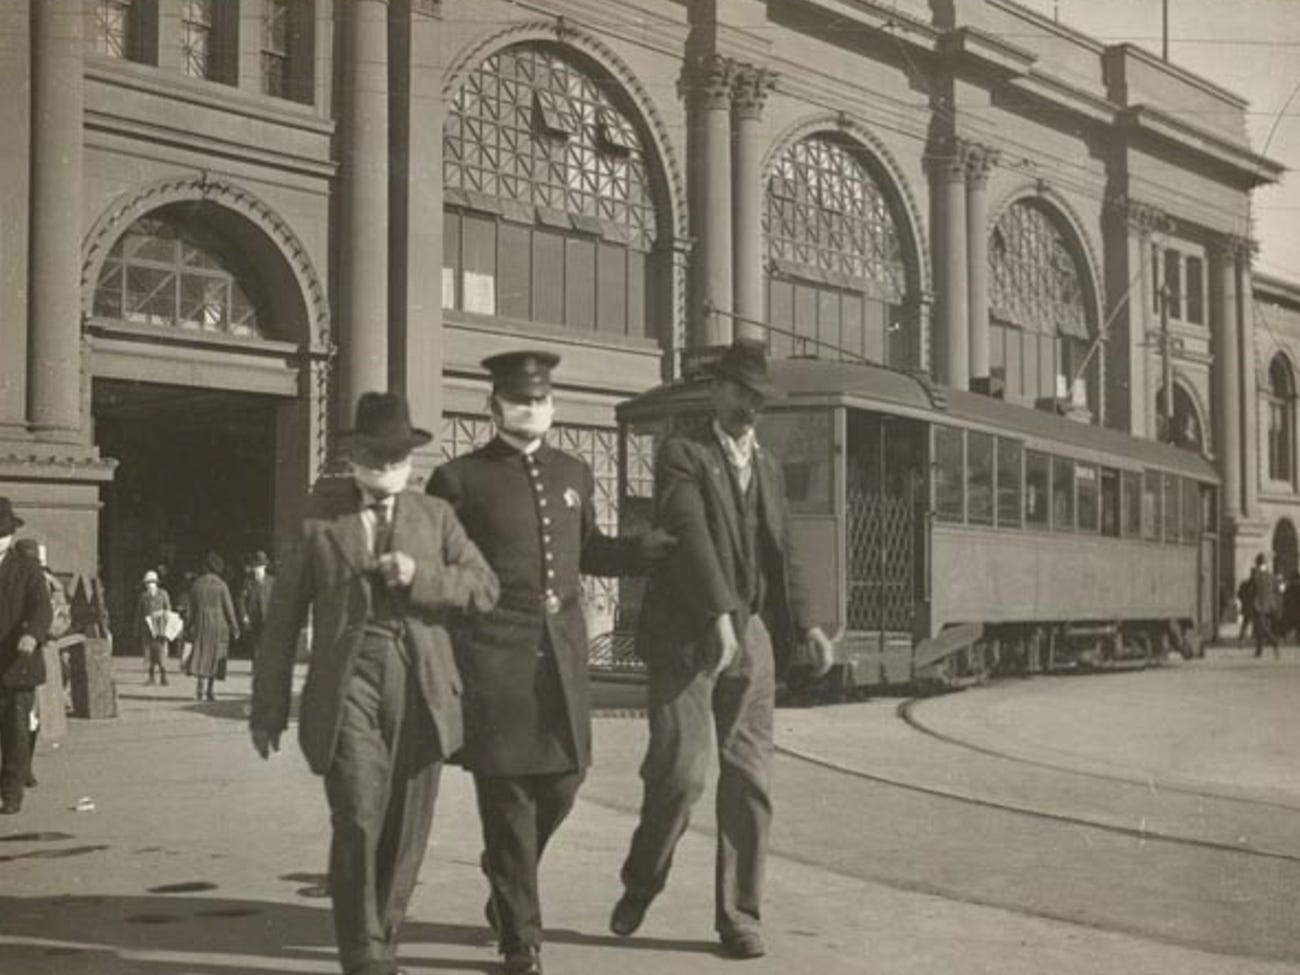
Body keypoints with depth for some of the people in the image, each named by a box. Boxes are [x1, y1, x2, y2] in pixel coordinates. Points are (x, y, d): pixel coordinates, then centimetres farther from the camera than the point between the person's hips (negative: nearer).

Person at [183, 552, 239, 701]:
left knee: (200, 656, 2)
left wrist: (187, 629, 11)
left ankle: (199, 685, -18)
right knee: (215, 657, 8)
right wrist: (235, 628, 0)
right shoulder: (221, 585, -7)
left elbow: (189, 609, 4)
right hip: (219, 626, -2)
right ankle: (209, 690, 9)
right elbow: (229, 608, -6)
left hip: (201, 626, 2)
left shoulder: (196, 585, 2)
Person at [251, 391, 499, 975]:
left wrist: (419, 575, -11)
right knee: (358, 822, -15)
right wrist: (268, 708, 6)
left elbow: (484, 588, 5)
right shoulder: (318, 517, 9)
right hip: (348, 683, -2)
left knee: (406, 831, 6)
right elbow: (283, 617, 9)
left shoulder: (435, 516, 15)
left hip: (421, 691, 2)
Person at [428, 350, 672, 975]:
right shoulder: (460, 479, -1)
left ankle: (506, 880, 39)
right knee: (507, 792, 0)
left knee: (563, 776, 8)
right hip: (494, 649, -5)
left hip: (562, 646, 5)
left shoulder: (574, 475, 14)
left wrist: (659, 550, 13)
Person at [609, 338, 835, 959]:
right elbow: (690, 534, -16)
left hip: (752, 636, 5)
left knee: (749, 780, 3)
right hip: (687, 635, -5)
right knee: (681, 770, -11)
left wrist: (804, 625, 5)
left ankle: (738, 914, 13)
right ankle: (642, 883, 14)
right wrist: (719, 614, -28)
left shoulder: (768, 467, 20)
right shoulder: (681, 456, -1)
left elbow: (782, 555, 19)